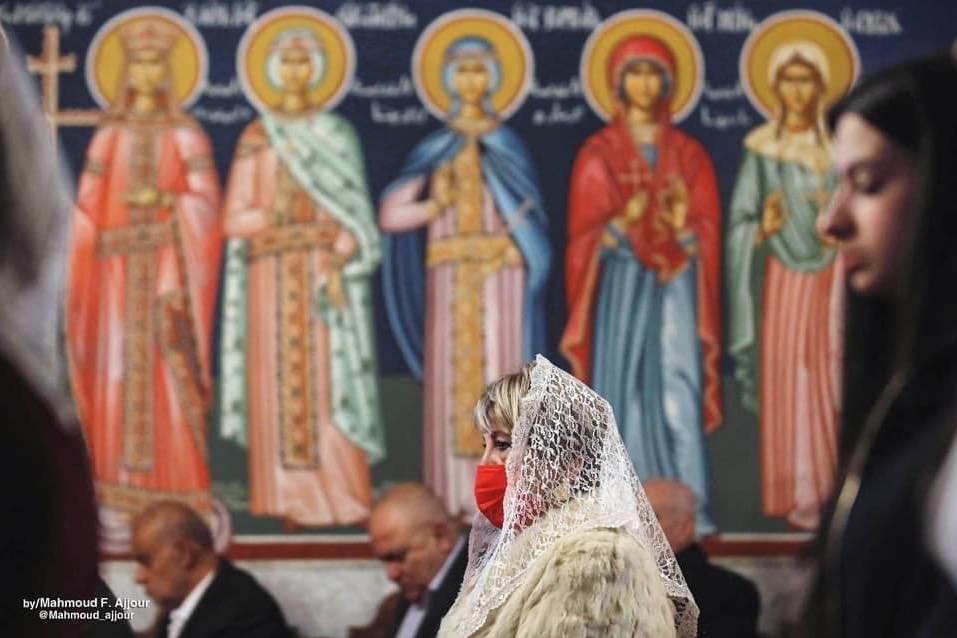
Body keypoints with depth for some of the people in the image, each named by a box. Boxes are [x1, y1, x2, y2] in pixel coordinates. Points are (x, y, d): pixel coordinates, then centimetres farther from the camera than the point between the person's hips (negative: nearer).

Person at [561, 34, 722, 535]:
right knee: (624, 386, -7)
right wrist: (624, 222, -16)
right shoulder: (599, 153, 6)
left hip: (676, 283, 1)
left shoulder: (688, 154, 12)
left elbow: (709, 228, 7)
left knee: (680, 389, -7)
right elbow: (584, 233, 1)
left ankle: (690, 508, -9)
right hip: (622, 284, -1)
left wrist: (684, 226, -13)